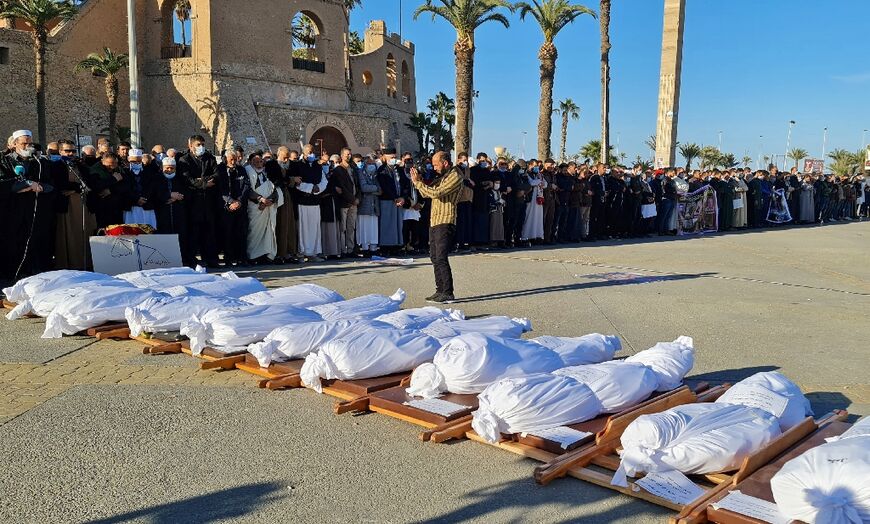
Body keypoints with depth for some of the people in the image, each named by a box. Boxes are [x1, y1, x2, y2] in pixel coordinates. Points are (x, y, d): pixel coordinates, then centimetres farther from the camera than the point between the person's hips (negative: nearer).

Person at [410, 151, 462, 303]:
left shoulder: (455, 177, -10)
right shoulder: (441, 176, 19)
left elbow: (436, 193, -19)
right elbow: (427, 193, 18)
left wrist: (417, 182, -11)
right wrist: (420, 181, 2)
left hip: (445, 223, -9)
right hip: (434, 221, 9)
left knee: (441, 258, -13)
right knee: (435, 258, 10)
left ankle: (448, 294, -11)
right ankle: (440, 291, 17)